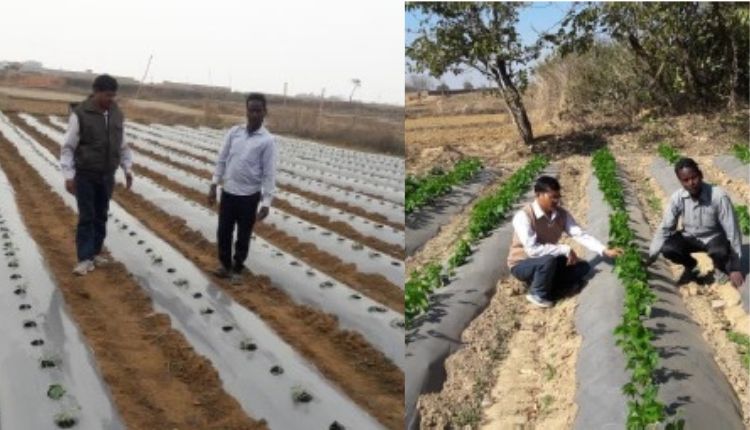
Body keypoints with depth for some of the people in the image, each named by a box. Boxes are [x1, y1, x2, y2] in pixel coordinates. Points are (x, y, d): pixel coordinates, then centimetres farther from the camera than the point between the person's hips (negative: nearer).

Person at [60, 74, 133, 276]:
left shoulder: (117, 114, 3)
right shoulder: (80, 114, -12)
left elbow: (122, 145, 14)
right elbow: (67, 147, -10)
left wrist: (128, 169, 9)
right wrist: (69, 176, -14)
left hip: (107, 175, 5)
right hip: (85, 175, -5)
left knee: (101, 216, 11)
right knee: (86, 217, -3)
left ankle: (96, 252, 24)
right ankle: (85, 258, 2)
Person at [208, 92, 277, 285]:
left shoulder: (268, 140, -11)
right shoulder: (234, 132, 0)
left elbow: (269, 174, -10)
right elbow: (221, 160, 6)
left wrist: (266, 204, -12)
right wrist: (214, 186, 4)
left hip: (249, 195, -3)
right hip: (228, 192, 3)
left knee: (243, 236, 10)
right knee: (223, 232, 12)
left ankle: (237, 269, 28)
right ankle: (225, 265, 32)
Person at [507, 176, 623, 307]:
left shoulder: (562, 214, -7)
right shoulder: (523, 216, -27)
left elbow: (580, 234, -9)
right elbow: (532, 249, -33)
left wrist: (605, 251, -23)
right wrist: (565, 250, -28)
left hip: (548, 262, 7)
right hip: (522, 264, -6)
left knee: (582, 267, -7)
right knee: (548, 260, -35)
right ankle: (538, 295, -9)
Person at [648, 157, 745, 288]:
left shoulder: (719, 196, -28)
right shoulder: (677, 198, -19)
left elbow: (732, 230, -23)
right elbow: (665, 228, -9)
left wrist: (735, 268, -20)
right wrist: (651, 256, -14)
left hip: (714, 237, -2)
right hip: (690, 237, 3)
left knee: (720, 252, -37)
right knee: (667, 248, -27)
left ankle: (720, 268, 3)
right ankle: (690, 266, 8)